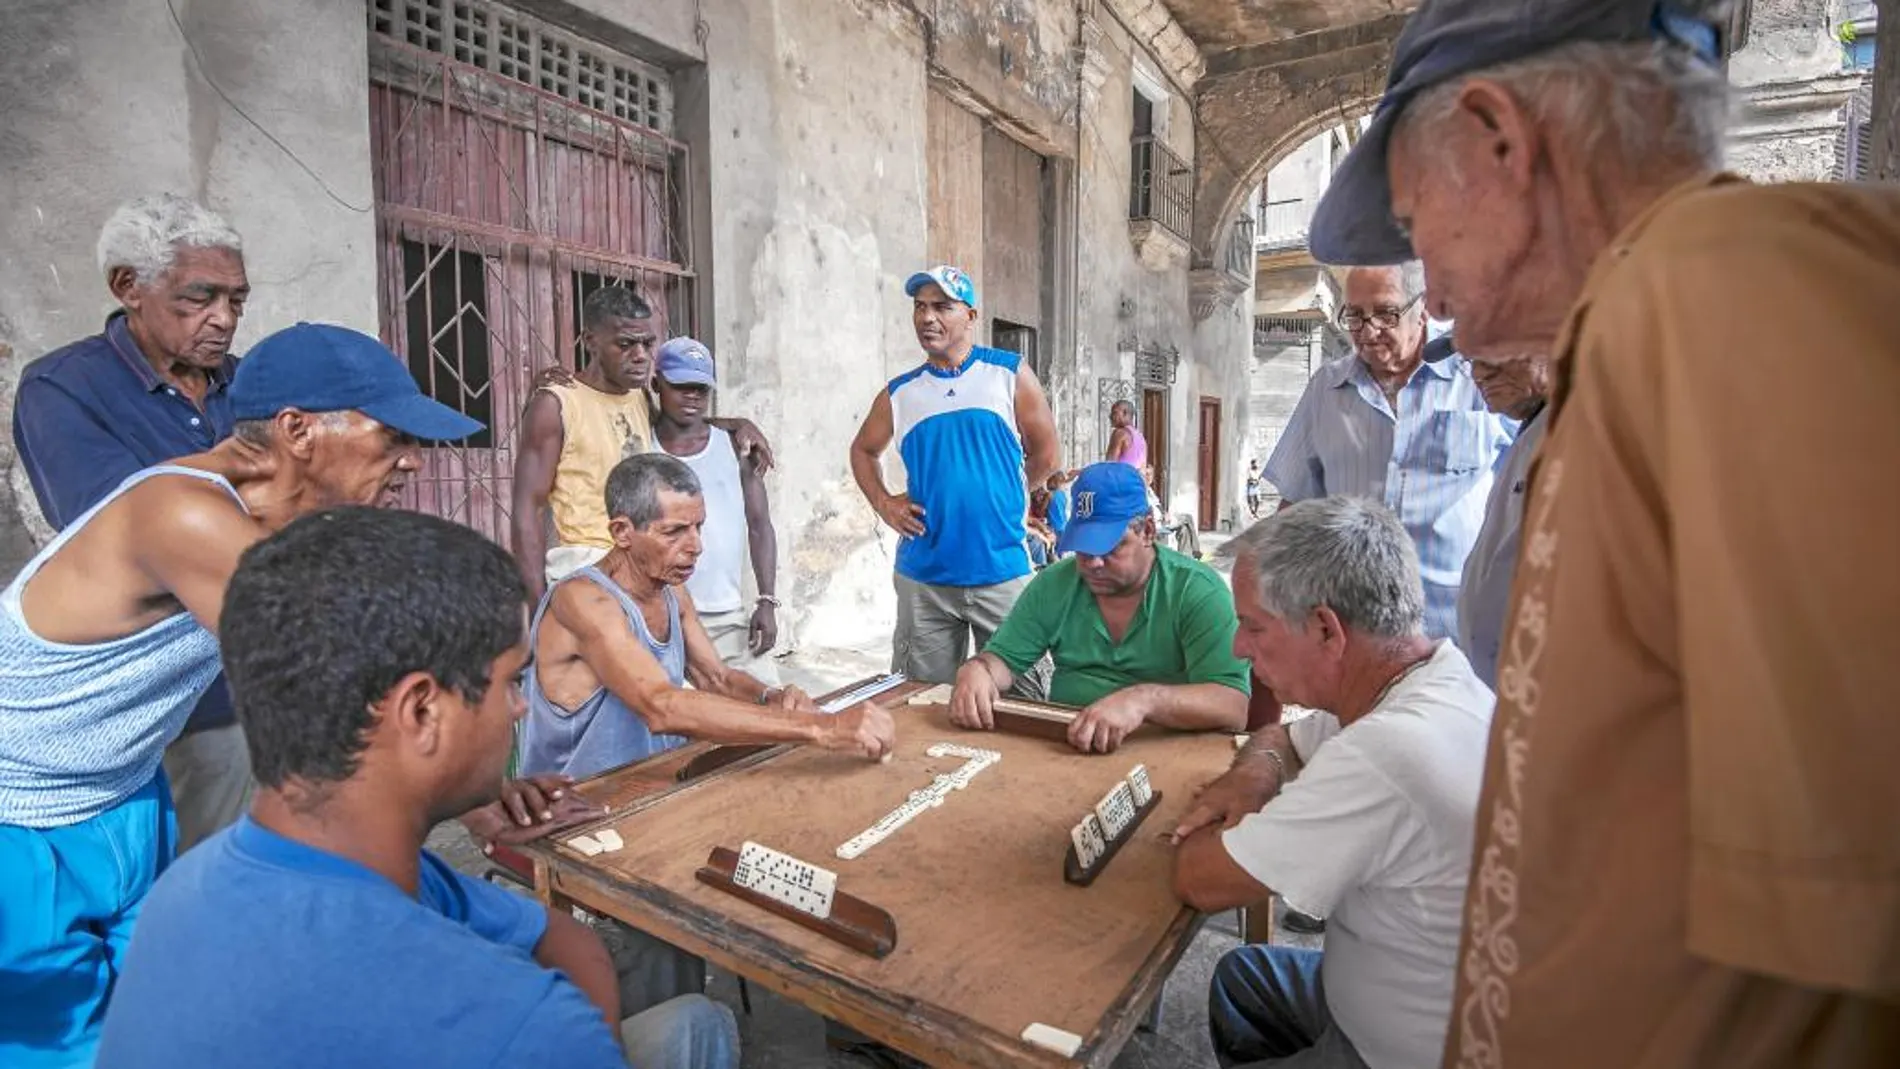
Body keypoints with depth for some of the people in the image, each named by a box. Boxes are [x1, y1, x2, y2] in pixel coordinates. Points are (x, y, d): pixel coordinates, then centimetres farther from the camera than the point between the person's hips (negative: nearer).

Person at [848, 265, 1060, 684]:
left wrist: (999, 498, 10)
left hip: (1003, 571, -2)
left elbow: (1044, 453, 7)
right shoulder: (899, 393, 6)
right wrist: (883, 503, 7)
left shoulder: (1010, 374, -1)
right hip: (923, 577, 2)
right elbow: (863, 450, 21)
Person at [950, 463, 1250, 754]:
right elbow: (1003, 658, 8)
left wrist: (1143, 699, -33)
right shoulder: (1054, 584, 4)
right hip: (1057, 746, 3)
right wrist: (976, 670, -15)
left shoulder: (1199, 591, -9)